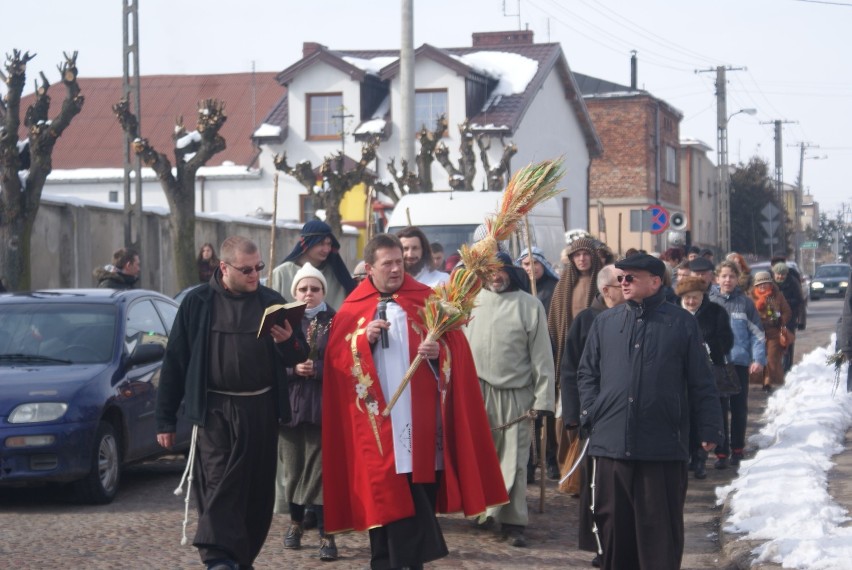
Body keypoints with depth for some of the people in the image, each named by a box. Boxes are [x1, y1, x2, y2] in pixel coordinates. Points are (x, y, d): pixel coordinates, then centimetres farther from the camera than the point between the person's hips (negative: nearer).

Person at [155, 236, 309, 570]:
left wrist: (288, 341, -13)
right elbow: (175, 361, 2)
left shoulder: (271, 301, 7)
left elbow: (299, 356, 12)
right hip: (214, 410, -3)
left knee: (258, 489, 9)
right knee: (217, 486, -13)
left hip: (260, 410, 3)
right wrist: (165, 419, 1)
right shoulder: (198, 303, 0)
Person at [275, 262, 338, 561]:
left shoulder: (335, 322, 3)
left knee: (321, 468, -7)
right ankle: (295, 522, 26)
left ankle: (327, 534, -4)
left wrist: (317, 368, -17)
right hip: (290, 403, 2)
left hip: (323, 405, -2)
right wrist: (294, 368, -14)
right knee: (292, 466, 7)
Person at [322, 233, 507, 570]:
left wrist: (439, 351, -18)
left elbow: (455, 344, 3)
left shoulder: (426, 300, 7)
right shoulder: (352, 309, 7)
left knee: (421, 493, 3)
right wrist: (363, 339, -13)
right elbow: (336, 358, 2)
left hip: (420, 416, 0)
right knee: (382, 495, -1)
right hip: (378, 419, 0)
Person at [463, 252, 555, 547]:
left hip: (515, 393, -2)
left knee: (513, 459, -1)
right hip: (475, 390, 2)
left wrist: (543, 398, -5)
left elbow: (541, 355, -1)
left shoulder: (529, 305, 1)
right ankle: (483, 509, 21)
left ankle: (513, 520, 5)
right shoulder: (472, 302, 6)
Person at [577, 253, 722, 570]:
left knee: (660, 531, 2)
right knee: (613, 524, 9)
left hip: (663, 447, -3)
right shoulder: (604, 323, 11)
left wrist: (709, 429, -1)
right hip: (610, 444, 3)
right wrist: (591, 414, 0)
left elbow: (701, 383, 3)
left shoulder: (682, 323, 3)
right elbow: (587, 373, 15)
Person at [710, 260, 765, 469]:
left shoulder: (745, 303, 1)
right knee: (719, 409, 0)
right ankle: (721, 452, 5)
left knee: (739, 408, 10)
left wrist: (759, 359, -8)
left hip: (740, 362, 1)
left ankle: (737, 450, 23)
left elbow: (757, 332, 1)